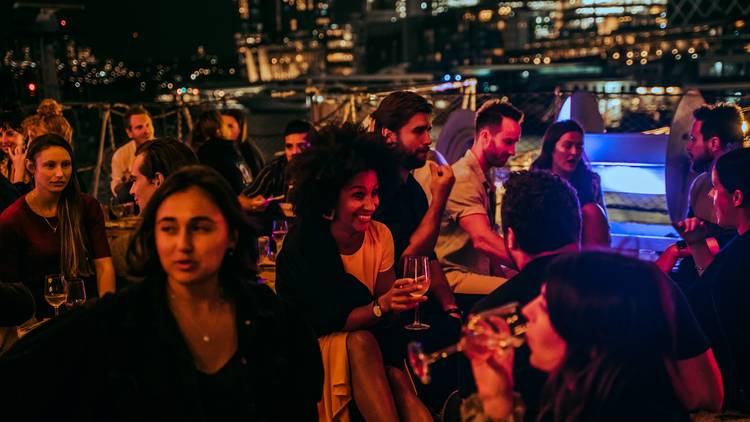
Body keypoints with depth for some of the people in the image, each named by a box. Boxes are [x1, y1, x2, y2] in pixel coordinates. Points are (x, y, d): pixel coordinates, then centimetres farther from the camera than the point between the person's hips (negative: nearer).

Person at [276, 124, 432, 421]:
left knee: (396, 376, -28)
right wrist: (380, 306, -36)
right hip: (310, 342, -4)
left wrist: (394, 301, -29)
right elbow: (325, 321, -21)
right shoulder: (303, 243, -20)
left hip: (369, 335, 4)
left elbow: (382, 302, -5)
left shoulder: (380, 235, -6)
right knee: (361, 342, -34)